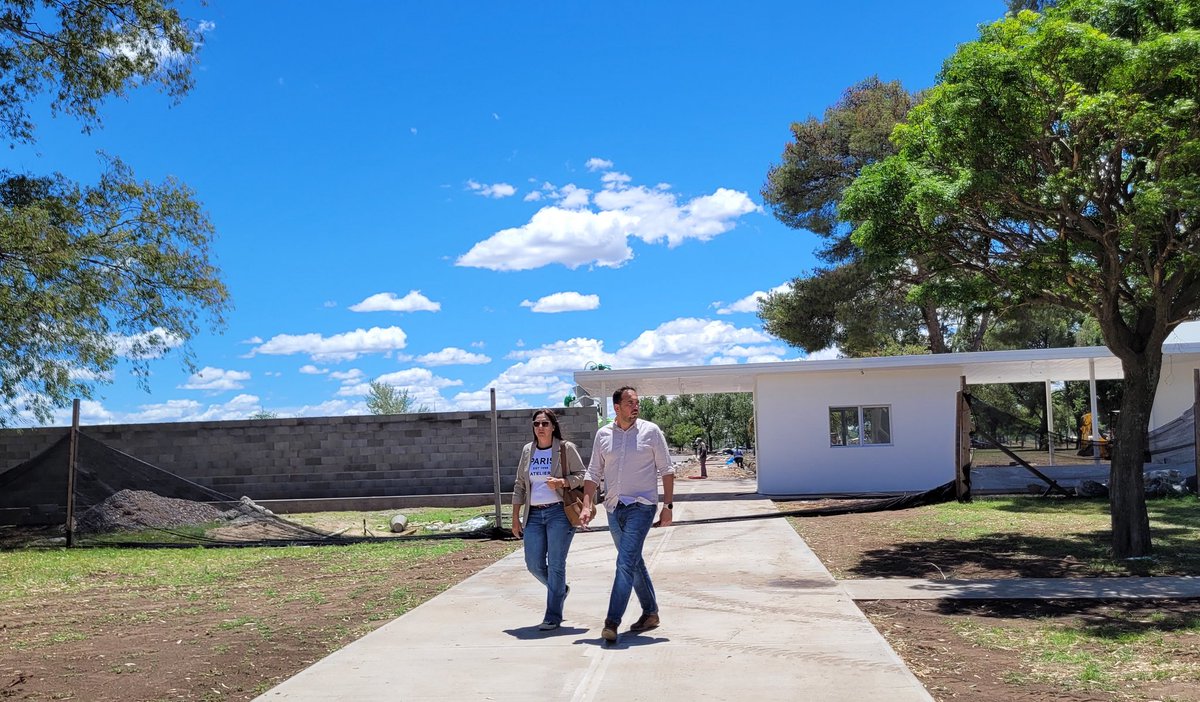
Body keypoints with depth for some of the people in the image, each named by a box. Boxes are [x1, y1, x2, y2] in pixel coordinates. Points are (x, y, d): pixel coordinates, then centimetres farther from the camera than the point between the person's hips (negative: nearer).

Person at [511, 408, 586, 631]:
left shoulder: (566, 448, -1)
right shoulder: (527, 451, 12)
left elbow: (581, 476, 0)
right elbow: (520, 485, 15)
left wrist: (562, 482, -19)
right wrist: (515, 517, 11)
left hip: (559, 512, -4)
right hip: (534, 514, 5)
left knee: (556, 564, -4)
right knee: (534, 564, 3)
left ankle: (553, 617, 4)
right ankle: (560, 590, 33)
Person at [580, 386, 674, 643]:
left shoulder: (650, 431, -2)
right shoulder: (603, 434, 6)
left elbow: (666, 470, 1)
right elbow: (593, 473, 9)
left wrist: (667, 505, -4)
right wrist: (587, 505, -2)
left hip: (641, 506, -4)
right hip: (614, 508, 4)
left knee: (626, 563, -14)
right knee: (634, 563, 14)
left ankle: (612, 622, -15)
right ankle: (650, 613, 28)